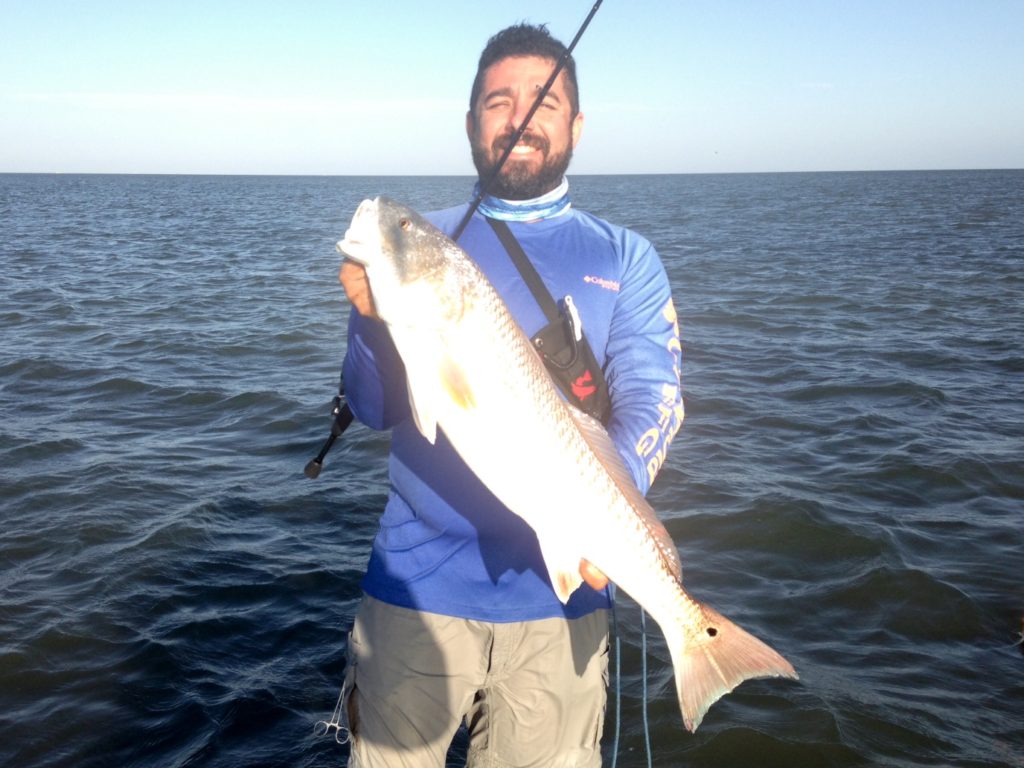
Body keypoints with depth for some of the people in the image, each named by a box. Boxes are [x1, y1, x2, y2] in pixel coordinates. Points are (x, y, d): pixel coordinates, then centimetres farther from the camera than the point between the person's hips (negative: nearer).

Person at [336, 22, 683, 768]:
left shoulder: (624, 259, 6)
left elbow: (653, 399, -6)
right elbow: (373, 408, 0)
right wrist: (375, 318, -20)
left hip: (560, 591, 0)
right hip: (417, 583, 0)